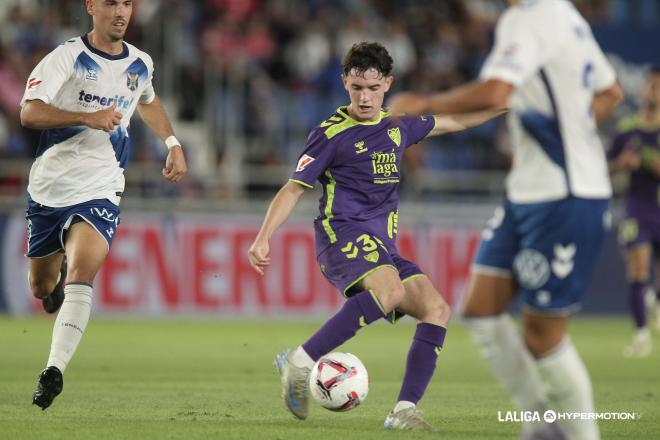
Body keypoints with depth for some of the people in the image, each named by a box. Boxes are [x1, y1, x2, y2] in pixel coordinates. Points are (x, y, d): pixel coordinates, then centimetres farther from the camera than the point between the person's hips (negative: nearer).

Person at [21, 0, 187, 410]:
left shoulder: (141, 64, 6)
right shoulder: (67, 57, -10)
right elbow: (29, 113, -23)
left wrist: (174, 144, 21)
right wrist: (87, 117, -34)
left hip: (99, 192, 1)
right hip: (49, 187, -1)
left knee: (82, 273, -25)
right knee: (41, 287, 13)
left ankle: (54, 371, -27)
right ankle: (60, 280, 51)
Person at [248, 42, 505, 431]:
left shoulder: (398, 126, 17)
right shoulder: (331, 134, -1)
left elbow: (457, 121, 30)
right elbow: (294, 189, 0)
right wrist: (263, 238, -10)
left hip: (383, 248, 7)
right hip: (342, 236, -7)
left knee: (437, 309, -13)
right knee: (390, 291, -36)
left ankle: (404, 410, -15)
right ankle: (300, 362, -32)